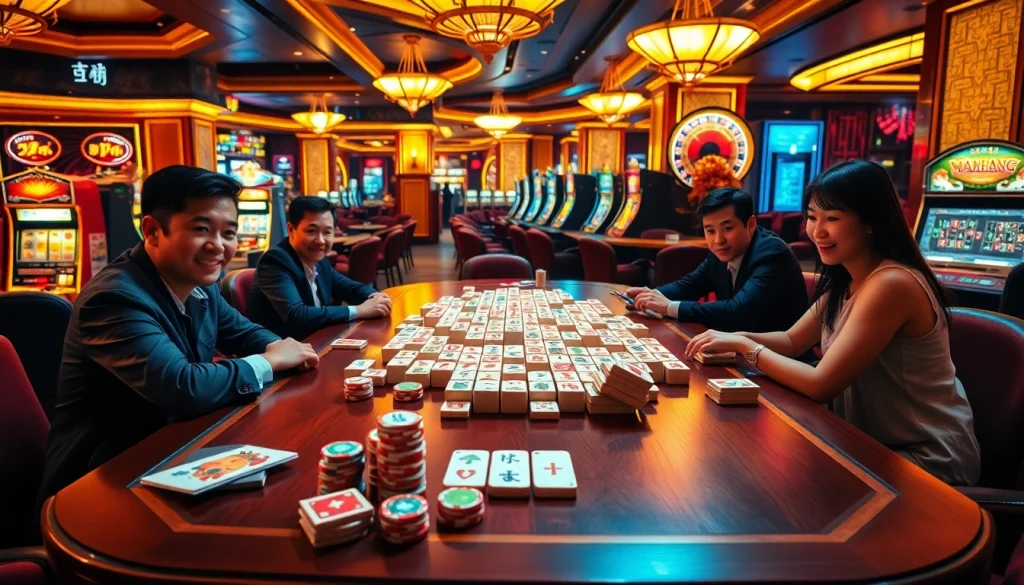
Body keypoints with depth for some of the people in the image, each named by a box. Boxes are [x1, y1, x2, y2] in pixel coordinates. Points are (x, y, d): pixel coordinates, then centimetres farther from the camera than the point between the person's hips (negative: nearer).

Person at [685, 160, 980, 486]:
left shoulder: (891, 284, -27)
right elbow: (792, 341, 8)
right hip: (875, 442, 7)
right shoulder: (846, 280, 2)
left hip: (930, 460, -7)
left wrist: (745, 347, -18)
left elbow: (821, 385, -28)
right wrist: (737, 338, -11)